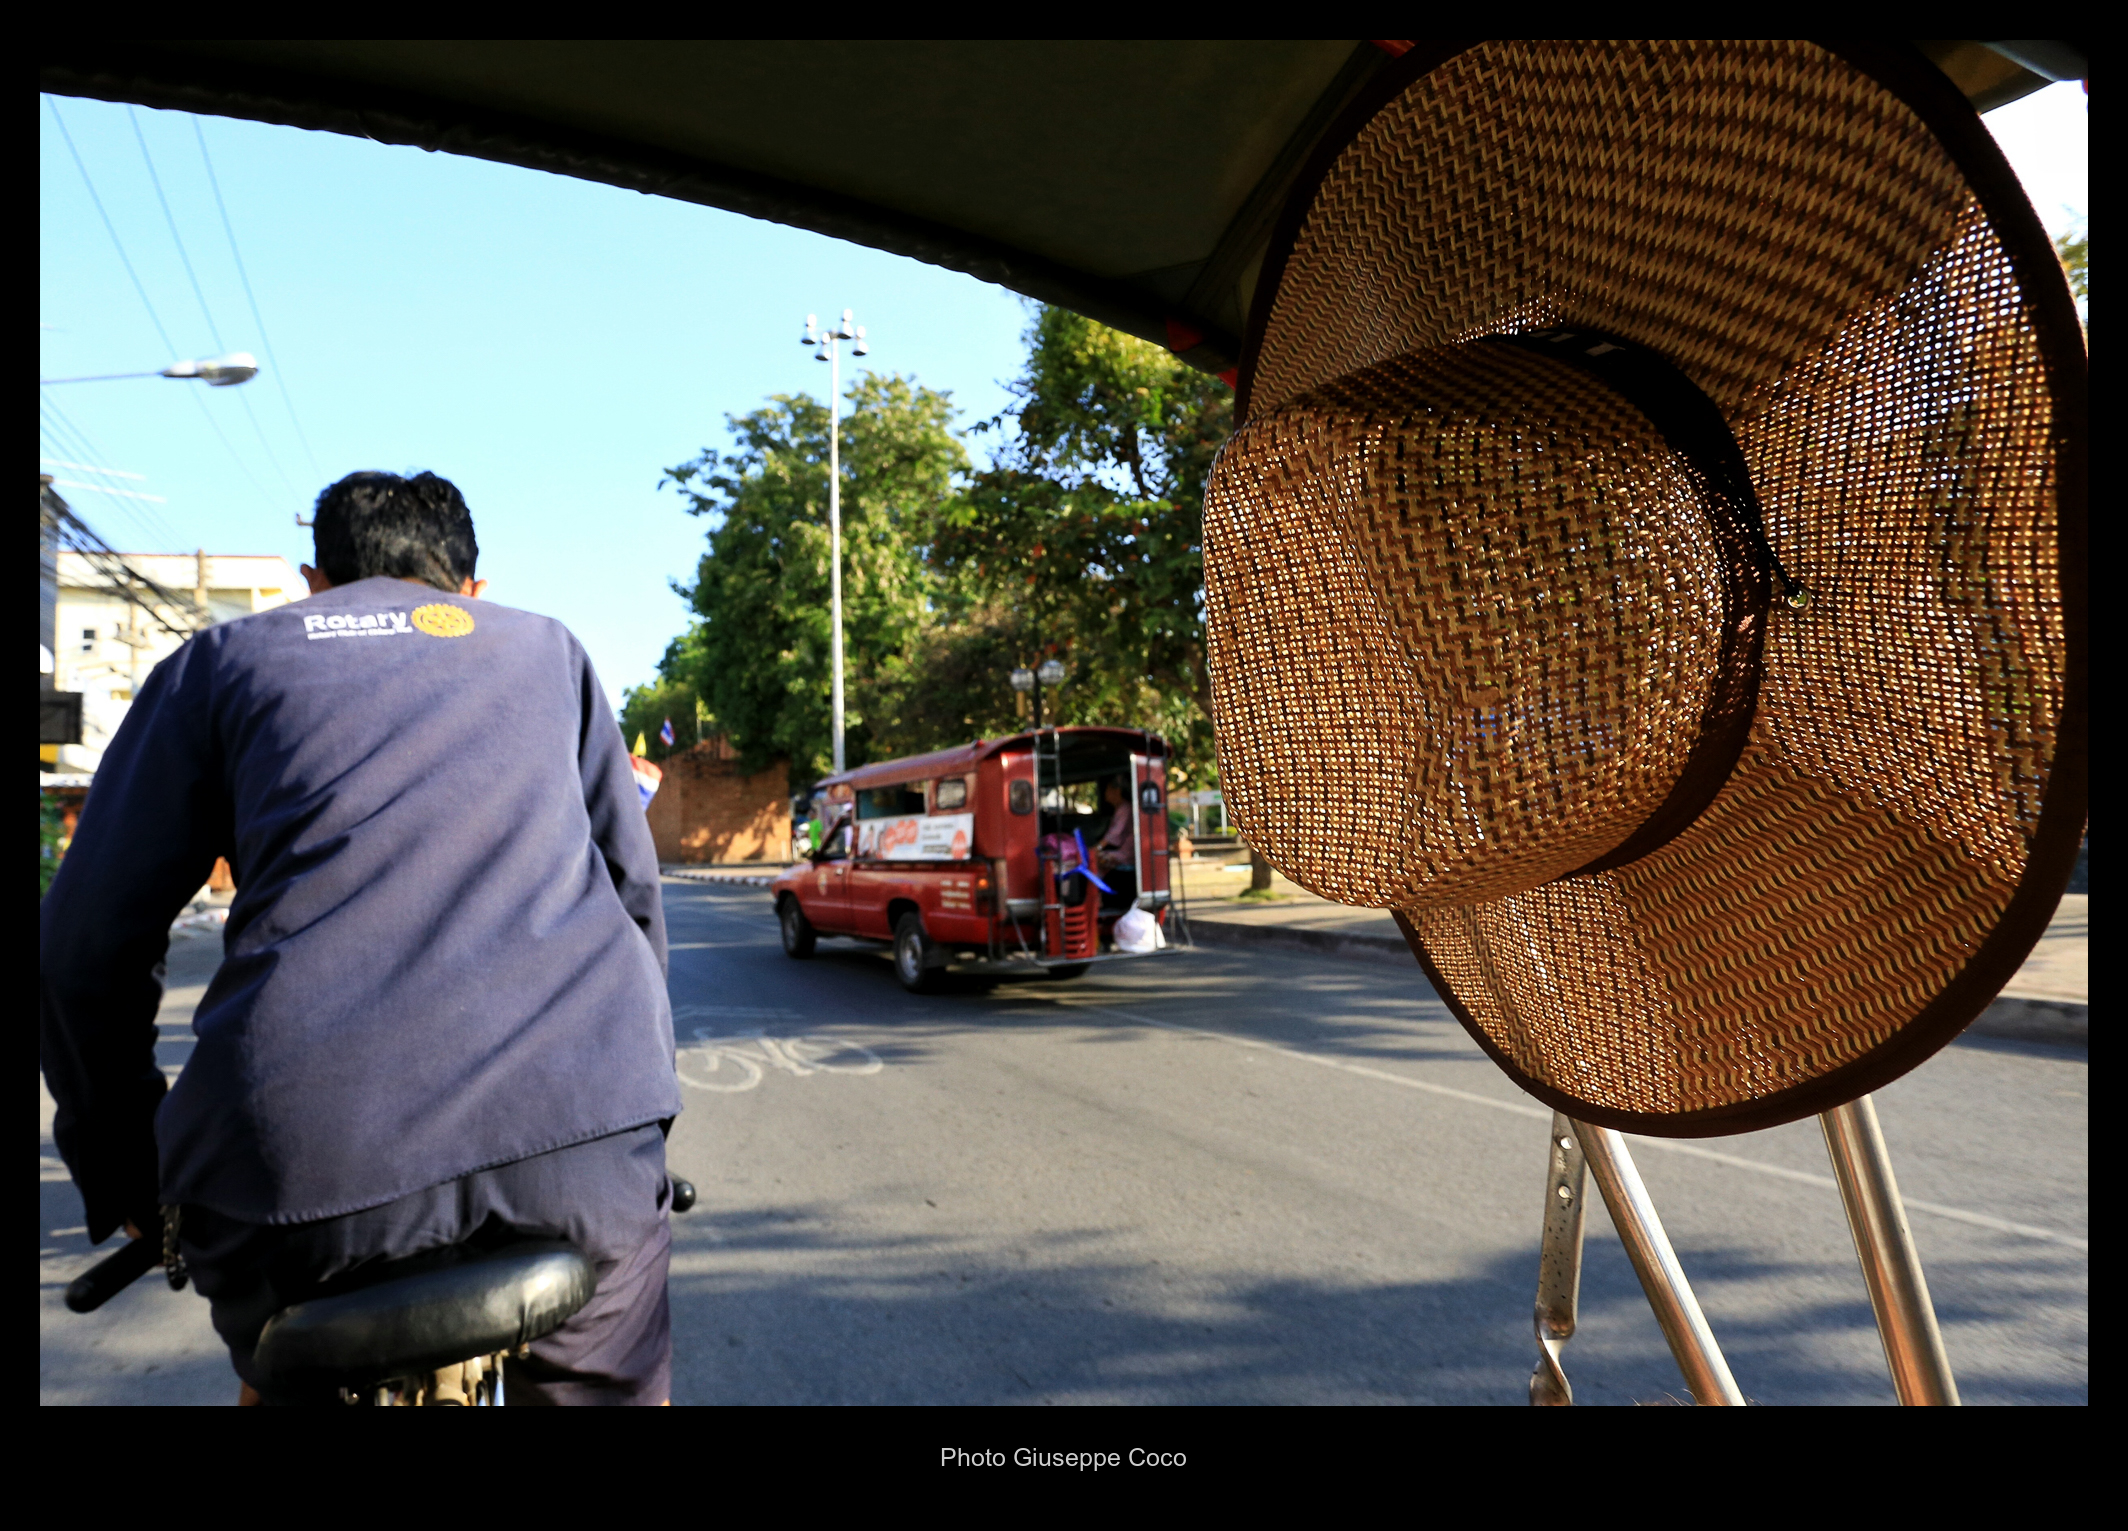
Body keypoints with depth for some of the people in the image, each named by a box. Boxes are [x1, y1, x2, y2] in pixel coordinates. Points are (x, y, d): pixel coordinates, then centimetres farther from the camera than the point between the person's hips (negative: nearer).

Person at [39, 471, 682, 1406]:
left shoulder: (223, 657, 20)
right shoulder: (545, 646, 24)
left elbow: (84, 948, 15)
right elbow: (635, 890, 23)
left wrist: (124, 1178, 27)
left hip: (299, 1154, 0)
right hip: (577, 1126, 1)